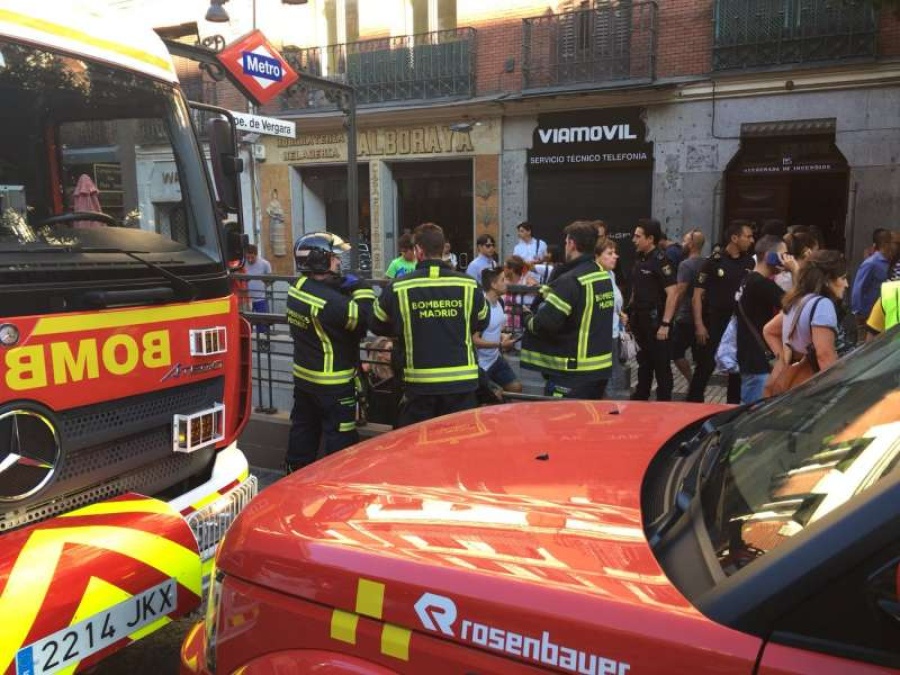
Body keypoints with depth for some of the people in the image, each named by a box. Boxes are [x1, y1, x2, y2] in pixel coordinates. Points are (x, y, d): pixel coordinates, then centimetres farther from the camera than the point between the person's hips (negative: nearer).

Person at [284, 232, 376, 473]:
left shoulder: (298, 288, -1)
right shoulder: (329, 301, -27)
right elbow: (364, 319, -24)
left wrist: (346, 286, -8)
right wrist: (361, 289, -12)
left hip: (303, 376, 9)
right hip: (333, 383, -9)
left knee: (304, 427, 22)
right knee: (340, 437, 4)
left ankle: (295, 472, 35)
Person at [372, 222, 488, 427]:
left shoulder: (398, 288, -8)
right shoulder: (468, 285, -4)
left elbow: (377, 326, 8)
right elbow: (481, 323, 13)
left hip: (419, 383, -1)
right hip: (462, 382, 1)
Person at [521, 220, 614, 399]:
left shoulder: (571, 280, -19)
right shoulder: (604, 276, 7)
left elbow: (545, 323, -26)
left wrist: (530, 321, -4)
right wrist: (544, 290, 24)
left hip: (573, 373, -8)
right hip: (601, 367, 8)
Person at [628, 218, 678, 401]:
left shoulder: (661, 261, -14)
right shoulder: (639, 260, 10)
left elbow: (672, 293, -18)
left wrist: (665, 324, -21)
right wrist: (630, 314, 14)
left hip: (656, 321, -8)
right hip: (640, 320, 8)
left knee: (661, 364, 2)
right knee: (643, 361, 18)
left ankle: (664, 401, 11)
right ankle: (641, 396, 29)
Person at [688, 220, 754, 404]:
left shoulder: (749, 263, 6)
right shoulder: (714, 262, -7)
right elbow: (697, 295, -8)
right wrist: (699, 325, -14)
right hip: (715, 322, -4)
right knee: (705, 366, -1)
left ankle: (734, 406, 23)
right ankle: (693, 403, 9)